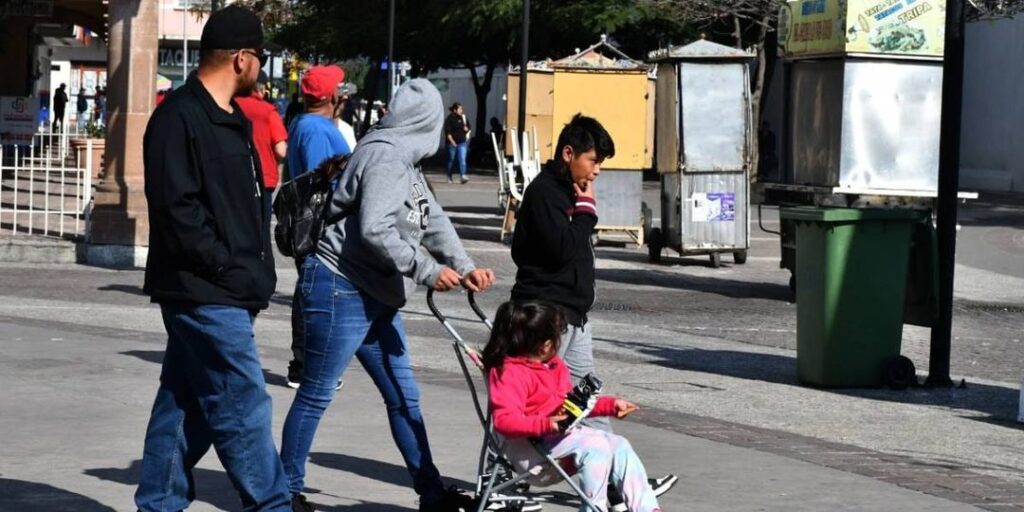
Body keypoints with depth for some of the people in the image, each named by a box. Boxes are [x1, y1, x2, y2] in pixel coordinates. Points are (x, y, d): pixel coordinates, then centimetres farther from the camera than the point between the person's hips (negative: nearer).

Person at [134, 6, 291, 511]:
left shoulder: (227, 118, 17)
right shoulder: (179, 117, -13)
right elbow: (176, 209, -19)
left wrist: (253, 271, 11)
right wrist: (228, 269, -17)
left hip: (221, 295, 10)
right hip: (206, 293, -10)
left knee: (186, 406, 13)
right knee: (243, 407, -6)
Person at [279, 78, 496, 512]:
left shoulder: (405, 162, 14)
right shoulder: (385, 155, -18)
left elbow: (433, 220, 14)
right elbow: (375, 231, -27)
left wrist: (465, 268, 0)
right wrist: (427, 271, -21)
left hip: (376, 297, 10)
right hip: (340, 289, -10)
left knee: (403, 396, 12)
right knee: (317, 395, -1)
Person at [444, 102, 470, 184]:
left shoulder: (463, 117, 8)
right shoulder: (449, 119, -6)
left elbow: (468, 127, 19)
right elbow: (447, 132, -9)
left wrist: (466, 129, -4)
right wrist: (452, 142, -15)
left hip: (462, 143, 3)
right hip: (452, 143, -3)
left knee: (462, 160, -11)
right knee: (451, 160, 9)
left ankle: (463, 176, -20)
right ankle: (449, 177, 24)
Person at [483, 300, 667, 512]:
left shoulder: (553, 365, 15)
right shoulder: (509, 373, -17)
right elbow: (504, 420, -28)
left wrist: (610, 405, 22)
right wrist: (546, 425, -40)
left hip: (563, 433, 10)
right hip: (531, 445, -10)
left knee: (619, 446, 0)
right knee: (596, 446, -27)